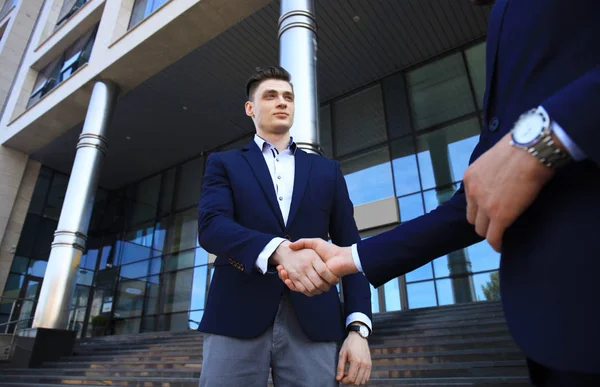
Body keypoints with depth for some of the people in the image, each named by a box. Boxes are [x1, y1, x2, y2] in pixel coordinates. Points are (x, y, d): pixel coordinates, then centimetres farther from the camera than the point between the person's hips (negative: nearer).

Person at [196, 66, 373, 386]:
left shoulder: (327, 171, 15)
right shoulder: (224, 164, 10)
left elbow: (350, 248, 9)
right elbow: (211, 226, -8)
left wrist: (358, 329, -2)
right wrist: (280, 250, -27)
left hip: (313, 324, 2)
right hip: (237, 320, -1)